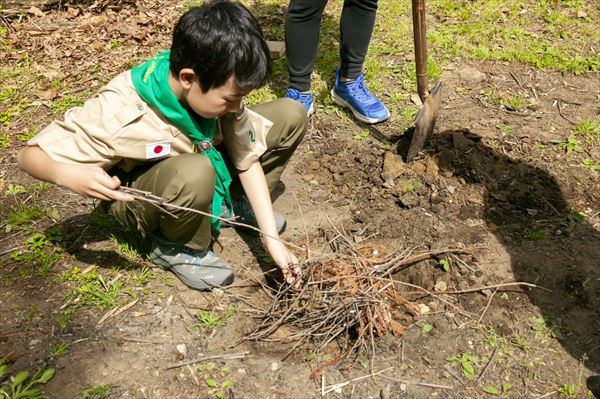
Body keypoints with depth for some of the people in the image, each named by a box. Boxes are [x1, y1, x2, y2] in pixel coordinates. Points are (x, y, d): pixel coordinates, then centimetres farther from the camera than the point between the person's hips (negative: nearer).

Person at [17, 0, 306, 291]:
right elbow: (30, 155, -22)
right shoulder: (117, 115, -34)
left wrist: (271, 238, -19)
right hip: (139, 193, -4)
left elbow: (249, 159, -15)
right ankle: (178, 249, -10)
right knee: (194, 173, -43)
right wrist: (69, 175, -46)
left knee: (291, 114, -8)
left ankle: (235, 203, 10)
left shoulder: (214, 89, -23)